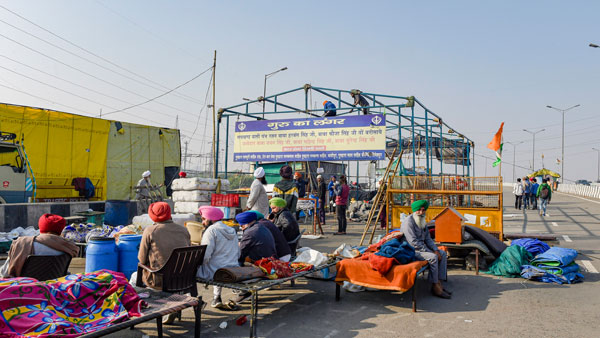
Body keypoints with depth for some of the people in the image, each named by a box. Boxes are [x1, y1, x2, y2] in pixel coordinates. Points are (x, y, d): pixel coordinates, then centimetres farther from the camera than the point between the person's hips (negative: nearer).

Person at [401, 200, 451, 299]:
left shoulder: (423, 222, 12)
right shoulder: (408, 222, -18)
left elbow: (428, 239, 16)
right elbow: (413, 242, -24)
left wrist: (435, 250, -2)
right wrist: (430, 252, -21)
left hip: (421, 248, 10)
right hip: (411, 250, -10)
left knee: (442, 253, 2)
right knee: (433, 257, -27)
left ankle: (439, 282, 0)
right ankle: (434, 286, -16)